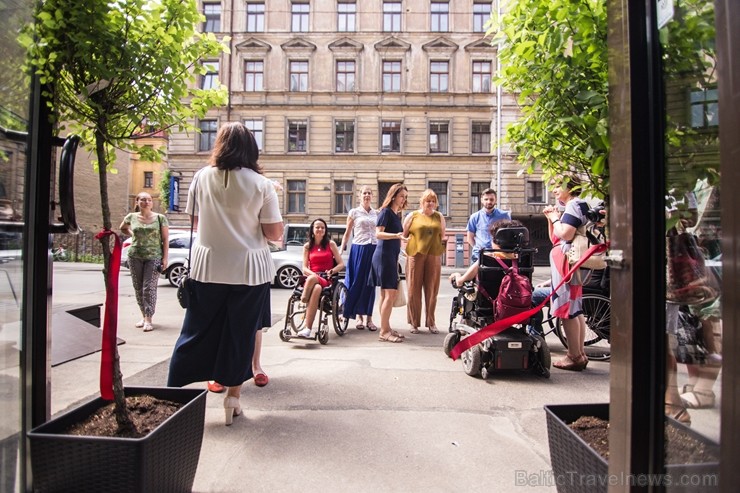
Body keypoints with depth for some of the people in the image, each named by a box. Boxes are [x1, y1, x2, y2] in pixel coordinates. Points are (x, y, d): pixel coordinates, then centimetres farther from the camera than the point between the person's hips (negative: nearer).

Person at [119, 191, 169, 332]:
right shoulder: (131, 217, 6)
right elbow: (122, 228, 28)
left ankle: (148, 319, -3)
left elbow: (165, 239, -2)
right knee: (138, 288, 8)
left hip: (154, 257, -3)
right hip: (135, 257, 4)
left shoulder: (160, 218, -2)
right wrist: (133, 235, 10)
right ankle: (143, 316, 21)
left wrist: (165, 258, -7)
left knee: (149, 288, -7)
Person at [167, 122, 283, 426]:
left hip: (207, 267, 2)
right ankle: (232, 397, 20)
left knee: (197, 332, 14)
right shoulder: (261, 184, -7)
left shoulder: (202, 177, 0)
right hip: (248, 270, -2)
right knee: (241, 334, 11)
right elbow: (274, 233, -8)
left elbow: (195, 220, 11)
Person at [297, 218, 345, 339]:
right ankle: (308, 329, -40)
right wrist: (313, 274, -13)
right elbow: (305, 268, 8)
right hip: (311, 278, 1)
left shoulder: (331, 244, 10)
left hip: (326, 280, -1)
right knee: (316, 289, -37)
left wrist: (331, 271, -12)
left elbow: (341, 264, 6)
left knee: (312, 279, -38)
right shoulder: (307, 246, 14)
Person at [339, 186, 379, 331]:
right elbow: (347, 233, 6)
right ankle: (359, 316, 8)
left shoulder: (377, 214, 12)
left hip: (374, 250, 2)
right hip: (358, 249, -2)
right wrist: (341, 249, -1)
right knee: (357, 282, -1)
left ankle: (369, 317, 10)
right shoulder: (354, 212, 5)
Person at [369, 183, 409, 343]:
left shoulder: (397, 214, 17)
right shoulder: (386, 212, -8)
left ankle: (386, 329, 16)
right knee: (390, 293, -11)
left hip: (391, 256, 9)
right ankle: (384, 332, -7)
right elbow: (378, 234, -19)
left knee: (386, 294, 10)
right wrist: (396, 235, -32)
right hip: (384, 256, -9)